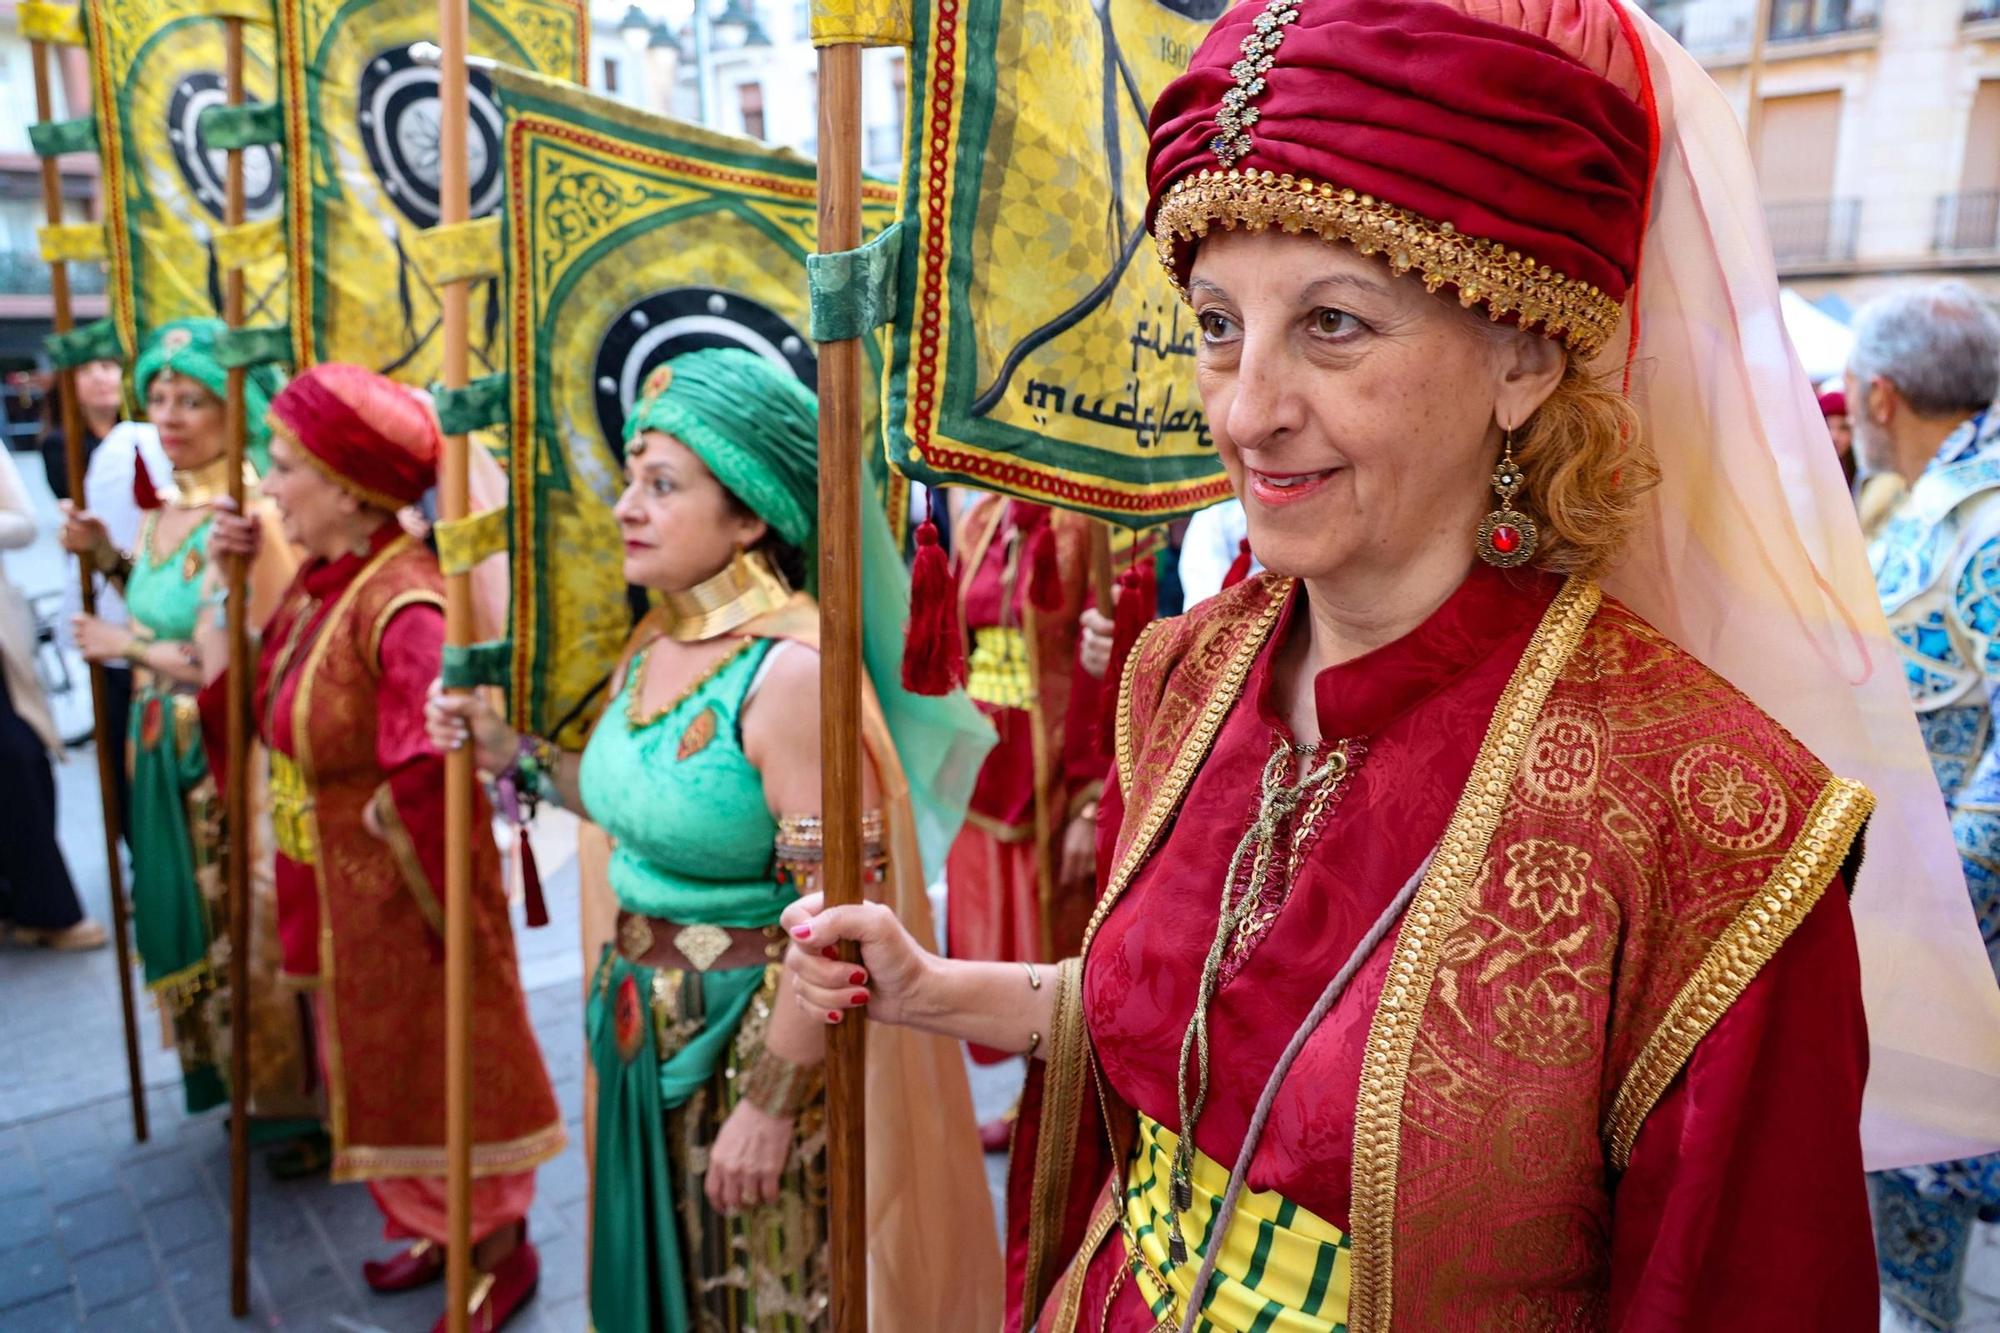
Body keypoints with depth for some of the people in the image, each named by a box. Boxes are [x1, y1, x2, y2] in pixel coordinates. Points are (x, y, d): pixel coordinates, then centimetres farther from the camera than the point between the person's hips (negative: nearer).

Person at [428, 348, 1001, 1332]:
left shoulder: (792, 670, -24)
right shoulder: (656, 645, 2)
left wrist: (771, 1107, -19)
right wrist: (513, 755, 8)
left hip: (761, 1044, -8)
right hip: (649, 1040, 8)